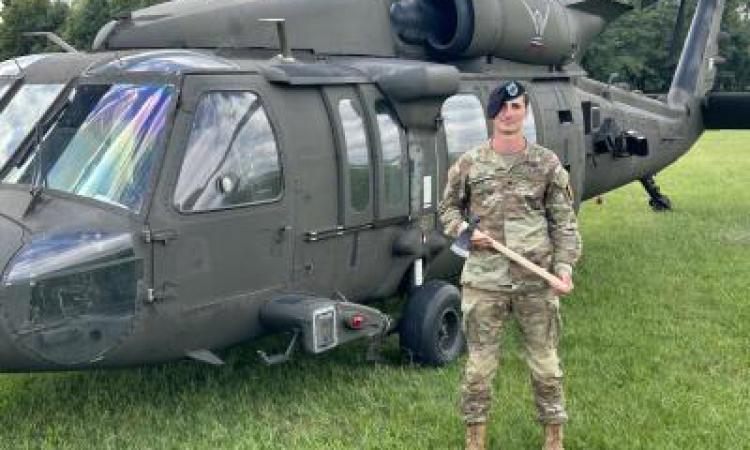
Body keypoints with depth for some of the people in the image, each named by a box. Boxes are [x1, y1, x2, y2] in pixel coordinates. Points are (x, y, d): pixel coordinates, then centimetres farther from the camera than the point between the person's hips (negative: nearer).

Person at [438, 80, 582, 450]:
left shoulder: (547, 164, 2)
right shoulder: (469, 164, 2)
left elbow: (564, 221, 4)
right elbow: (448, 208, 14)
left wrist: (565, 264, -7)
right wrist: (464, 230, -6)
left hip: (537, 281, 0)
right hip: (483, 280, 0)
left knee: (545, 361, 9)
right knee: (480, 363, 7)